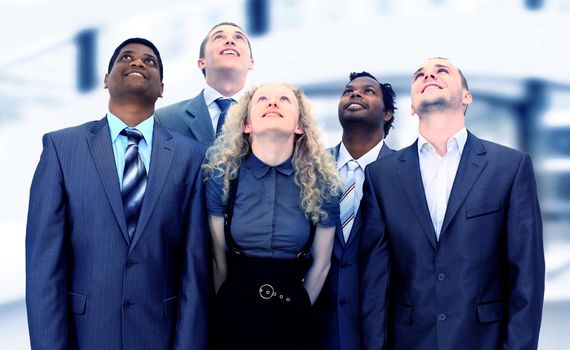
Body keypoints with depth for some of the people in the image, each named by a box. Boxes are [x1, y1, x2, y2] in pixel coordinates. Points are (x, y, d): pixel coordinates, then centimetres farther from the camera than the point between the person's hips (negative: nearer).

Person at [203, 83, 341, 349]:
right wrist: (227, 311, 8)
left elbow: (321, 263, 2)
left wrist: (298, 312, 9)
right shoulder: (221, 177, -8)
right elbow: (218, 260, 1)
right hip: (236, 317, 0)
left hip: (290, 319, 0)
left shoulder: (321, 183, -9)